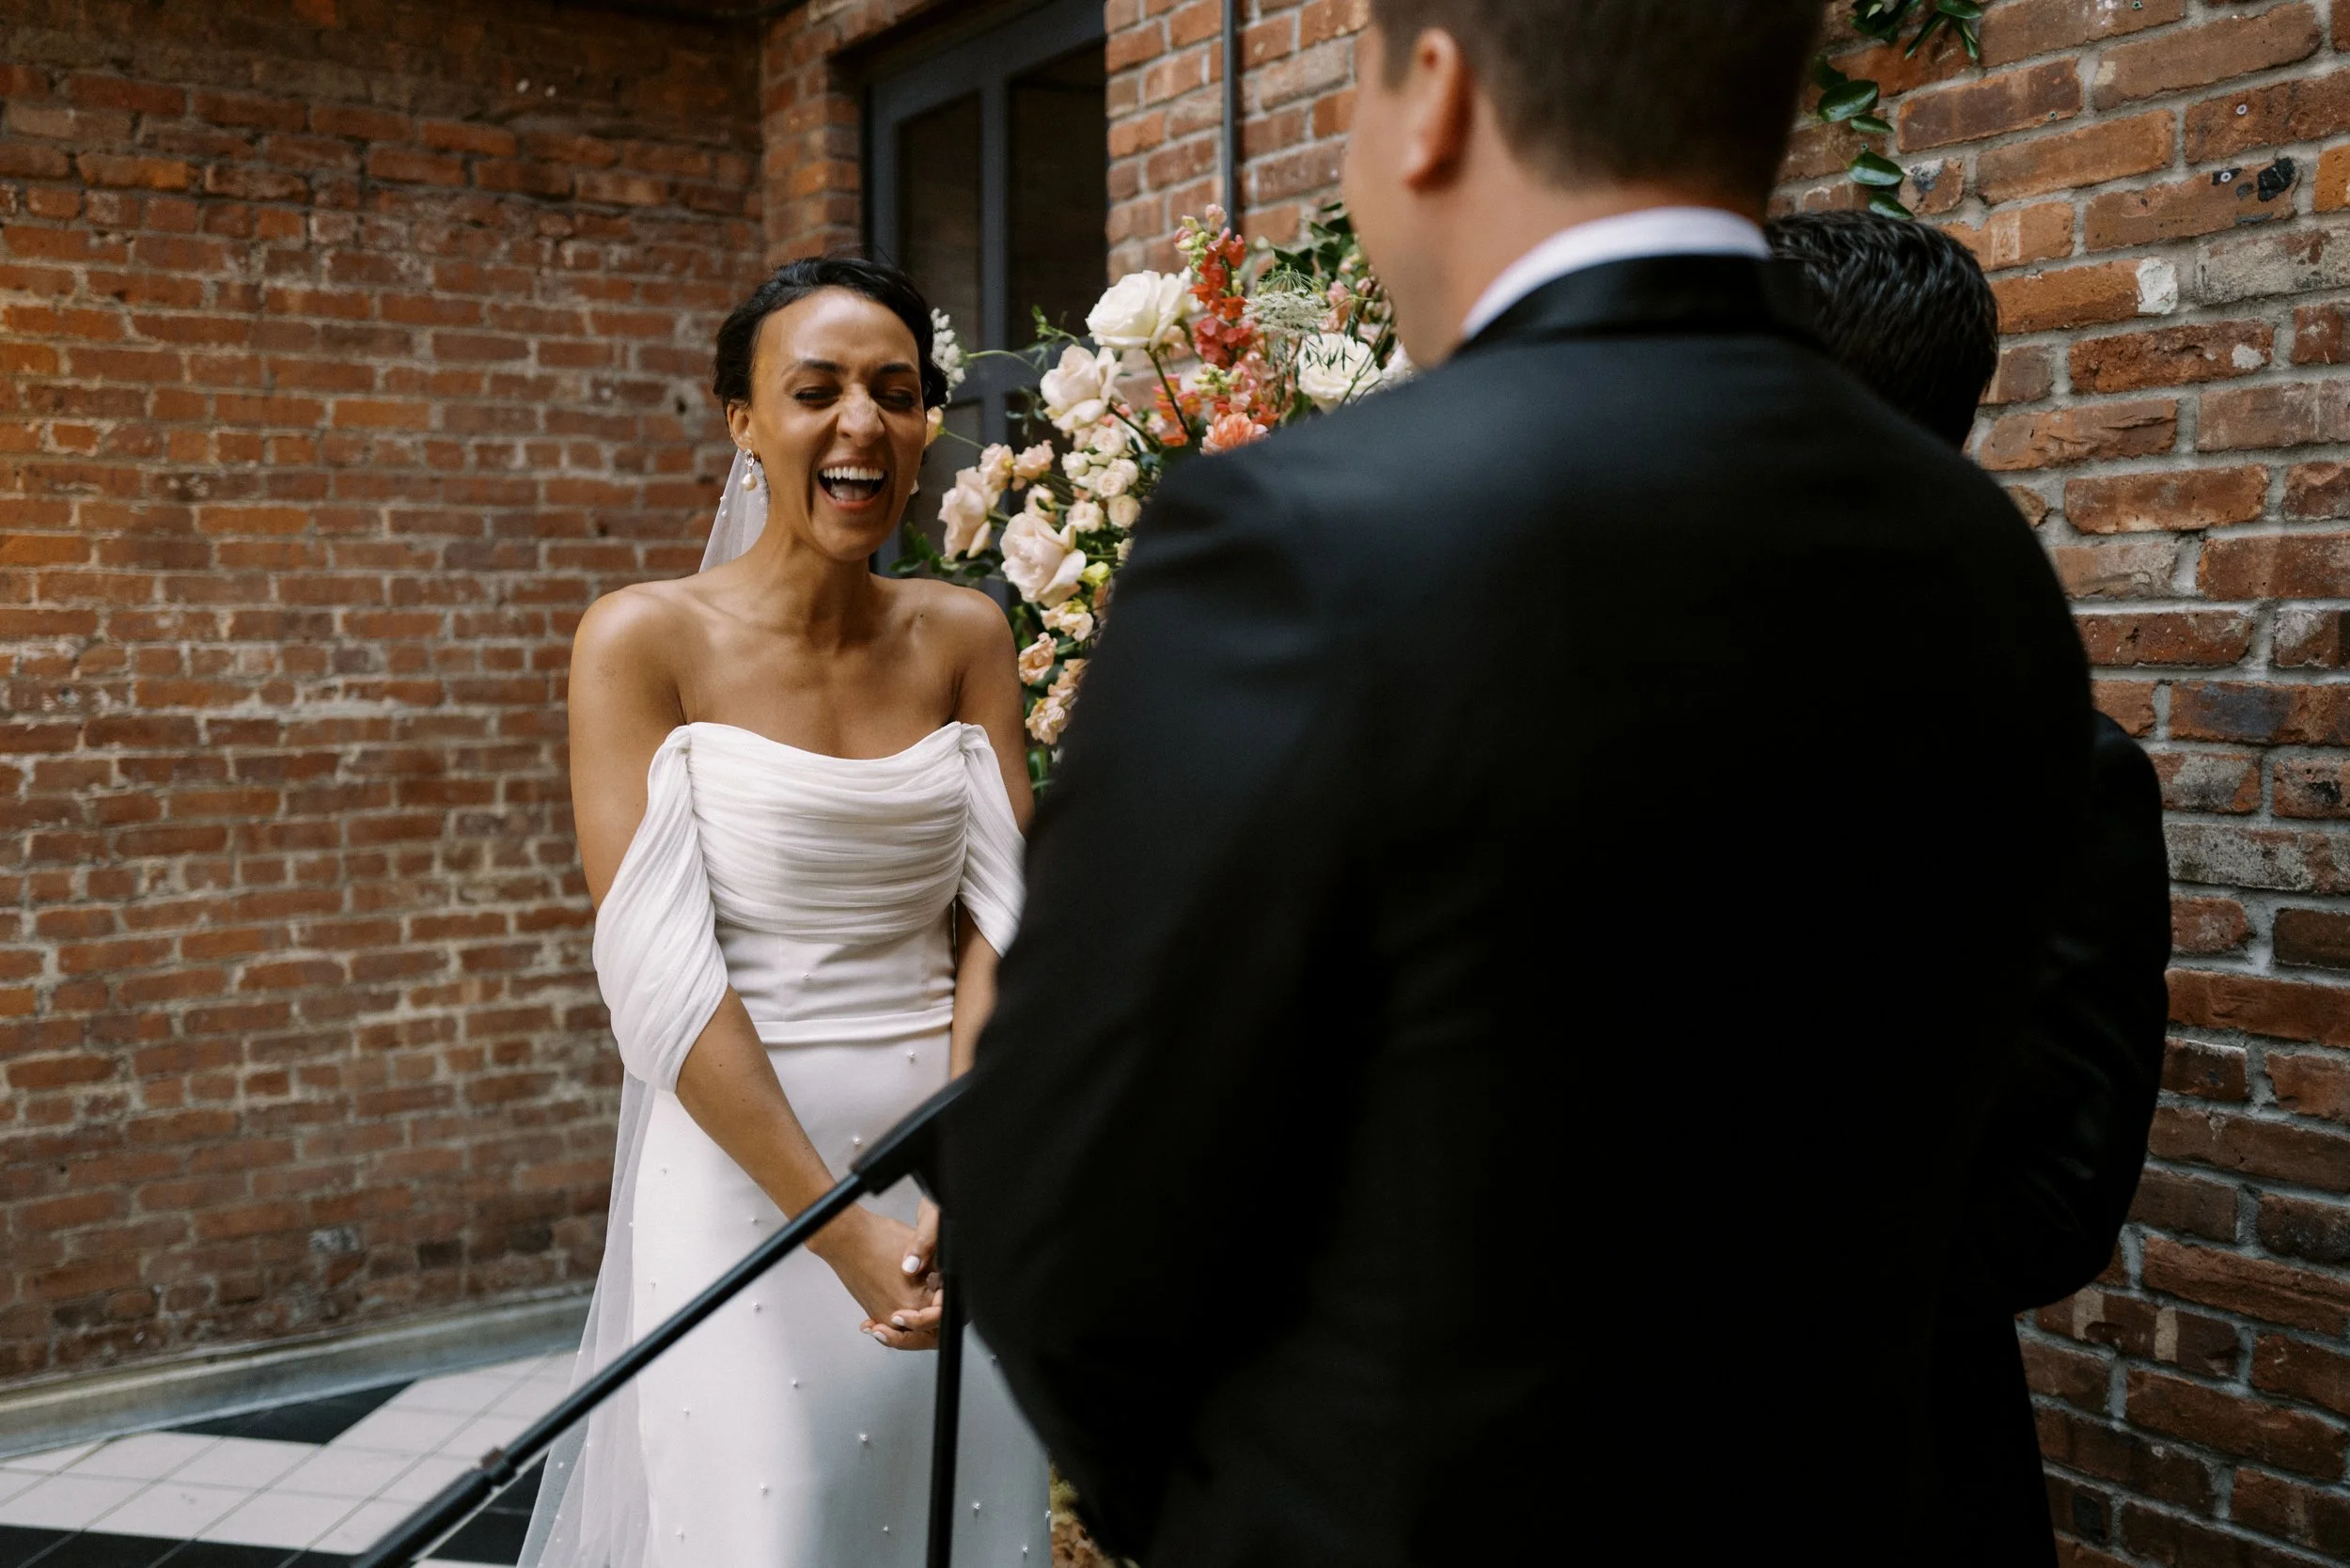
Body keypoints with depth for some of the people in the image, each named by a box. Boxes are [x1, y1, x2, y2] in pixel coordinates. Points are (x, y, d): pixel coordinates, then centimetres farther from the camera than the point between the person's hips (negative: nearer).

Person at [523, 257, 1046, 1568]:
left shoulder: (964, 637, 4)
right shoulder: (645, 640, -7)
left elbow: (999, 914, -2)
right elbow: (655, 967, -13)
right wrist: (841, 1225, -17)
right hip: (741, 1168, -3)